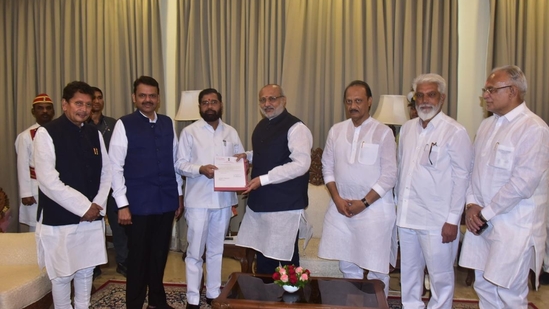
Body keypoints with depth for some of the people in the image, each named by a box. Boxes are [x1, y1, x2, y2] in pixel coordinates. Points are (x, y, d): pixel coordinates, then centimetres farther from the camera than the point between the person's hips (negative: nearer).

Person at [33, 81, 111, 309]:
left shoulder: (95, 134, 8)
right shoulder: (47, 133, -9)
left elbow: (106, 172, 10)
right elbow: (48, 181, -16)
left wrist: (97, 204, -4)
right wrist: (83, 207, -15)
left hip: (92, 217, 5)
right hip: (59, 219, -5)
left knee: (86, 271, 15)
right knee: (62, 275, 7)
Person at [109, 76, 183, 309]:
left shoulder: (167, 123, 8)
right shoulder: (124, 124, -5)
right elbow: (115, 167, -8)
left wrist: (179, 194, 11)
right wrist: (122, 204, -11)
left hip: (166, 201, 4)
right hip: (138, 203, -4)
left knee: (160, 254, 15)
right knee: (138, 256, 8)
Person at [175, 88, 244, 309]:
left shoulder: (231, 132, 9)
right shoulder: (189, 132, -1)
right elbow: (180, 164, -6)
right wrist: (201, 169, -21)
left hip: (224, 199, 4)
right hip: (198, 199, -3)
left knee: (216, 250, 15)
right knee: (195, 251, 3)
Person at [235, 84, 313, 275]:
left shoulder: (296, 128, -14)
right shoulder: (261, 126, 13)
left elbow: (301, 164, -23)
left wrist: (263, 179, -23)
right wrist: (248, 156, 7)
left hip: (285, 204, -8)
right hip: (260, 201, 8)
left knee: (286, 256, 4)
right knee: (262, 252, 17)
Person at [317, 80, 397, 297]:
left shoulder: (383, 132, -6)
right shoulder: (336, 130, 6)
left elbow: (389, 175, -8)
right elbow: (327, 166, 8)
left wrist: (364, 203, -12)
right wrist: (337, 199, -3)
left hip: (373, 208, -4)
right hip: (341, 207, 4)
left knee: (376, 268, 2)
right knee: (348, 266, 14)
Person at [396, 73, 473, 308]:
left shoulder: (455, 132, -10)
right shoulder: (407, 128, 8)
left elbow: (461, 178, -11)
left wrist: (452, 220, -12)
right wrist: (399, 205, 12)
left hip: (437, 220, -5)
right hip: (407, 216, 6)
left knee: (440, 275, 8)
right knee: (409, 272, 17)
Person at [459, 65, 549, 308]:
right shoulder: (487, 125, 10)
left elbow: (523, 184, -20)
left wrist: (485, 213, -13)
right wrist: (472, 204, -1)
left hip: (513, 226, -7)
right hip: (481, 221, 7)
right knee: (484, 287, 16)